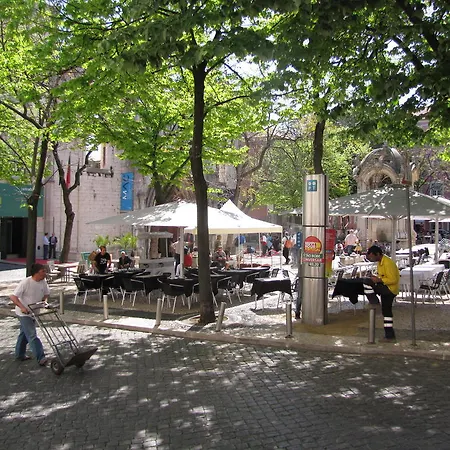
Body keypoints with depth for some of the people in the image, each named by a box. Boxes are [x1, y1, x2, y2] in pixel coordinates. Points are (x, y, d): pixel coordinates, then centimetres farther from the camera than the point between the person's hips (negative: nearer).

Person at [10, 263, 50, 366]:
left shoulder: (43, 282, -6)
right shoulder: (25, 283, -24)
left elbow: (46, 293, 11)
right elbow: (13, 297, -26)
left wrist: (43, 301, -8)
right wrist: (22, 307, -36)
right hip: (24, 313, -7)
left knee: (25, 334, 20)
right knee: (32, 335, -12)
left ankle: (20, 355, 35)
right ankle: (40, 358, -14)